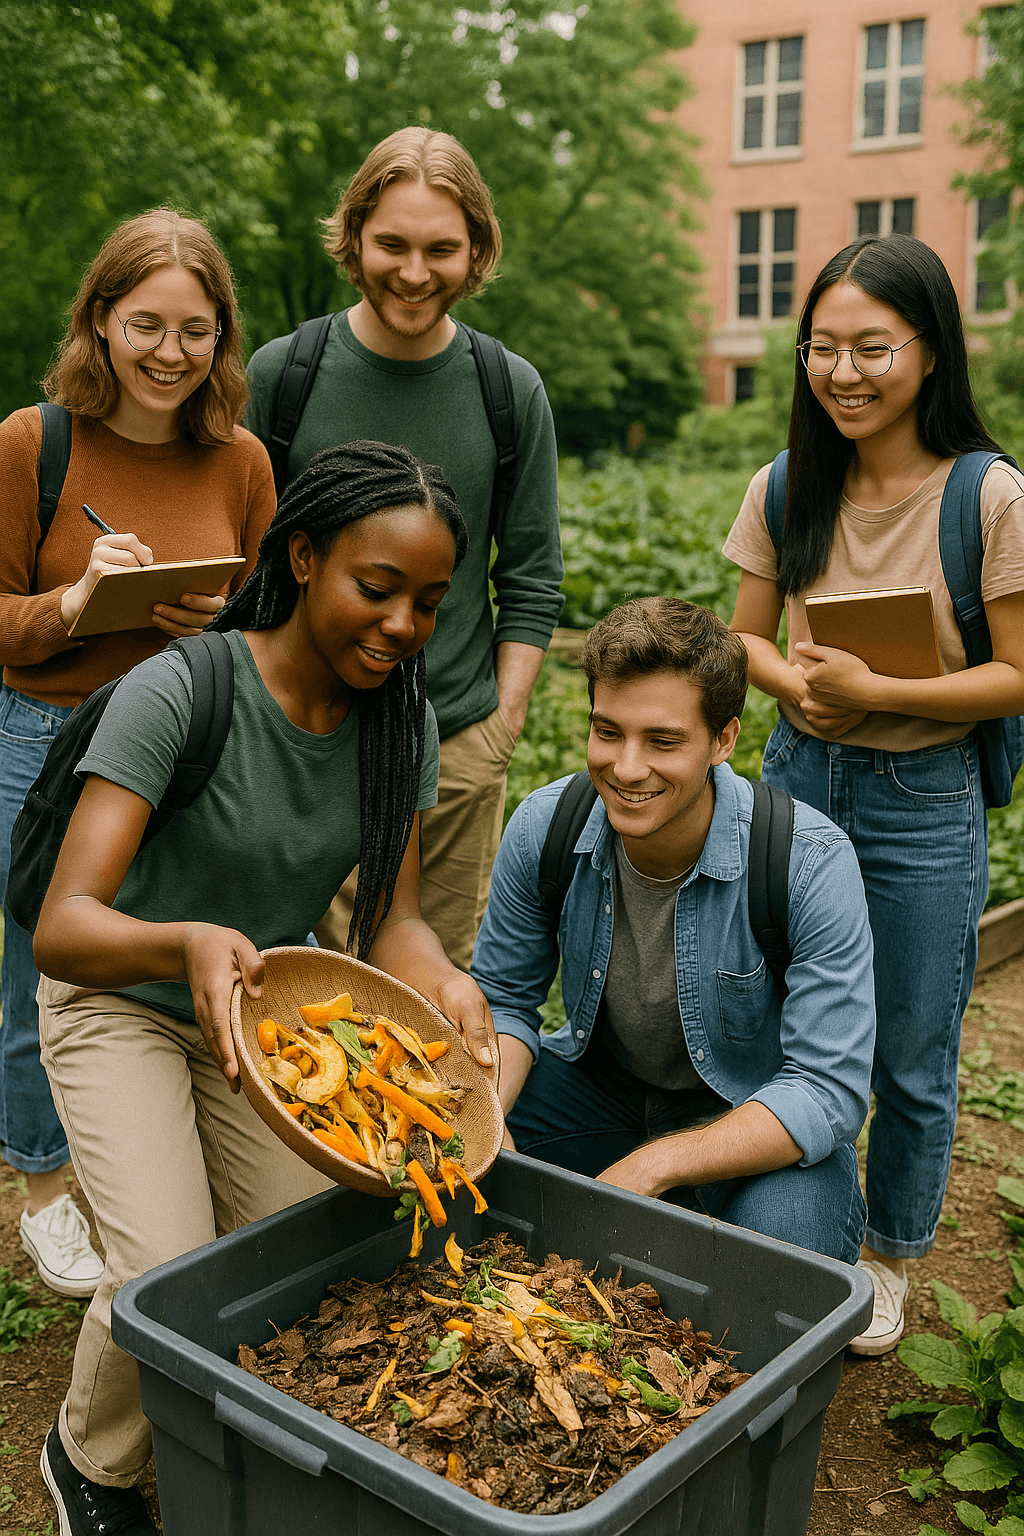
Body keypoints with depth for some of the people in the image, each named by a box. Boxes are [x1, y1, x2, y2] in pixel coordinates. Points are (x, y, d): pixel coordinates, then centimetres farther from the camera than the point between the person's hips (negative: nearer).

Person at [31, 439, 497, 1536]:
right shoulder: (178, 693, -29)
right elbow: (62, 928, -34)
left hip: (264, 1003, 5)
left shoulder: (402, 720, -12)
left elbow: (391, 918, -11)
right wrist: (188, 945, -54)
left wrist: (441, 982, -33)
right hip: (119, 1003, -4)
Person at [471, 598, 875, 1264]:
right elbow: (503, 1001, -3)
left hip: (760, 1119, -3)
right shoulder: (543, 828, -16)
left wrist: (649, 1167, -35)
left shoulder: (813, 863, -27)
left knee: (785, 1251, -34)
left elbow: (828, 1089, -26)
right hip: (600, 1083, 4)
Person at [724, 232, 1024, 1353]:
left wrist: (877, 690, -22)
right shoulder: (785, 491, -1)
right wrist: (799, 684, -14)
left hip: (924, 801, -3)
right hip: (798, 776, 4)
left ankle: (889, 1259, 36)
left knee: (910, 1061, 11)